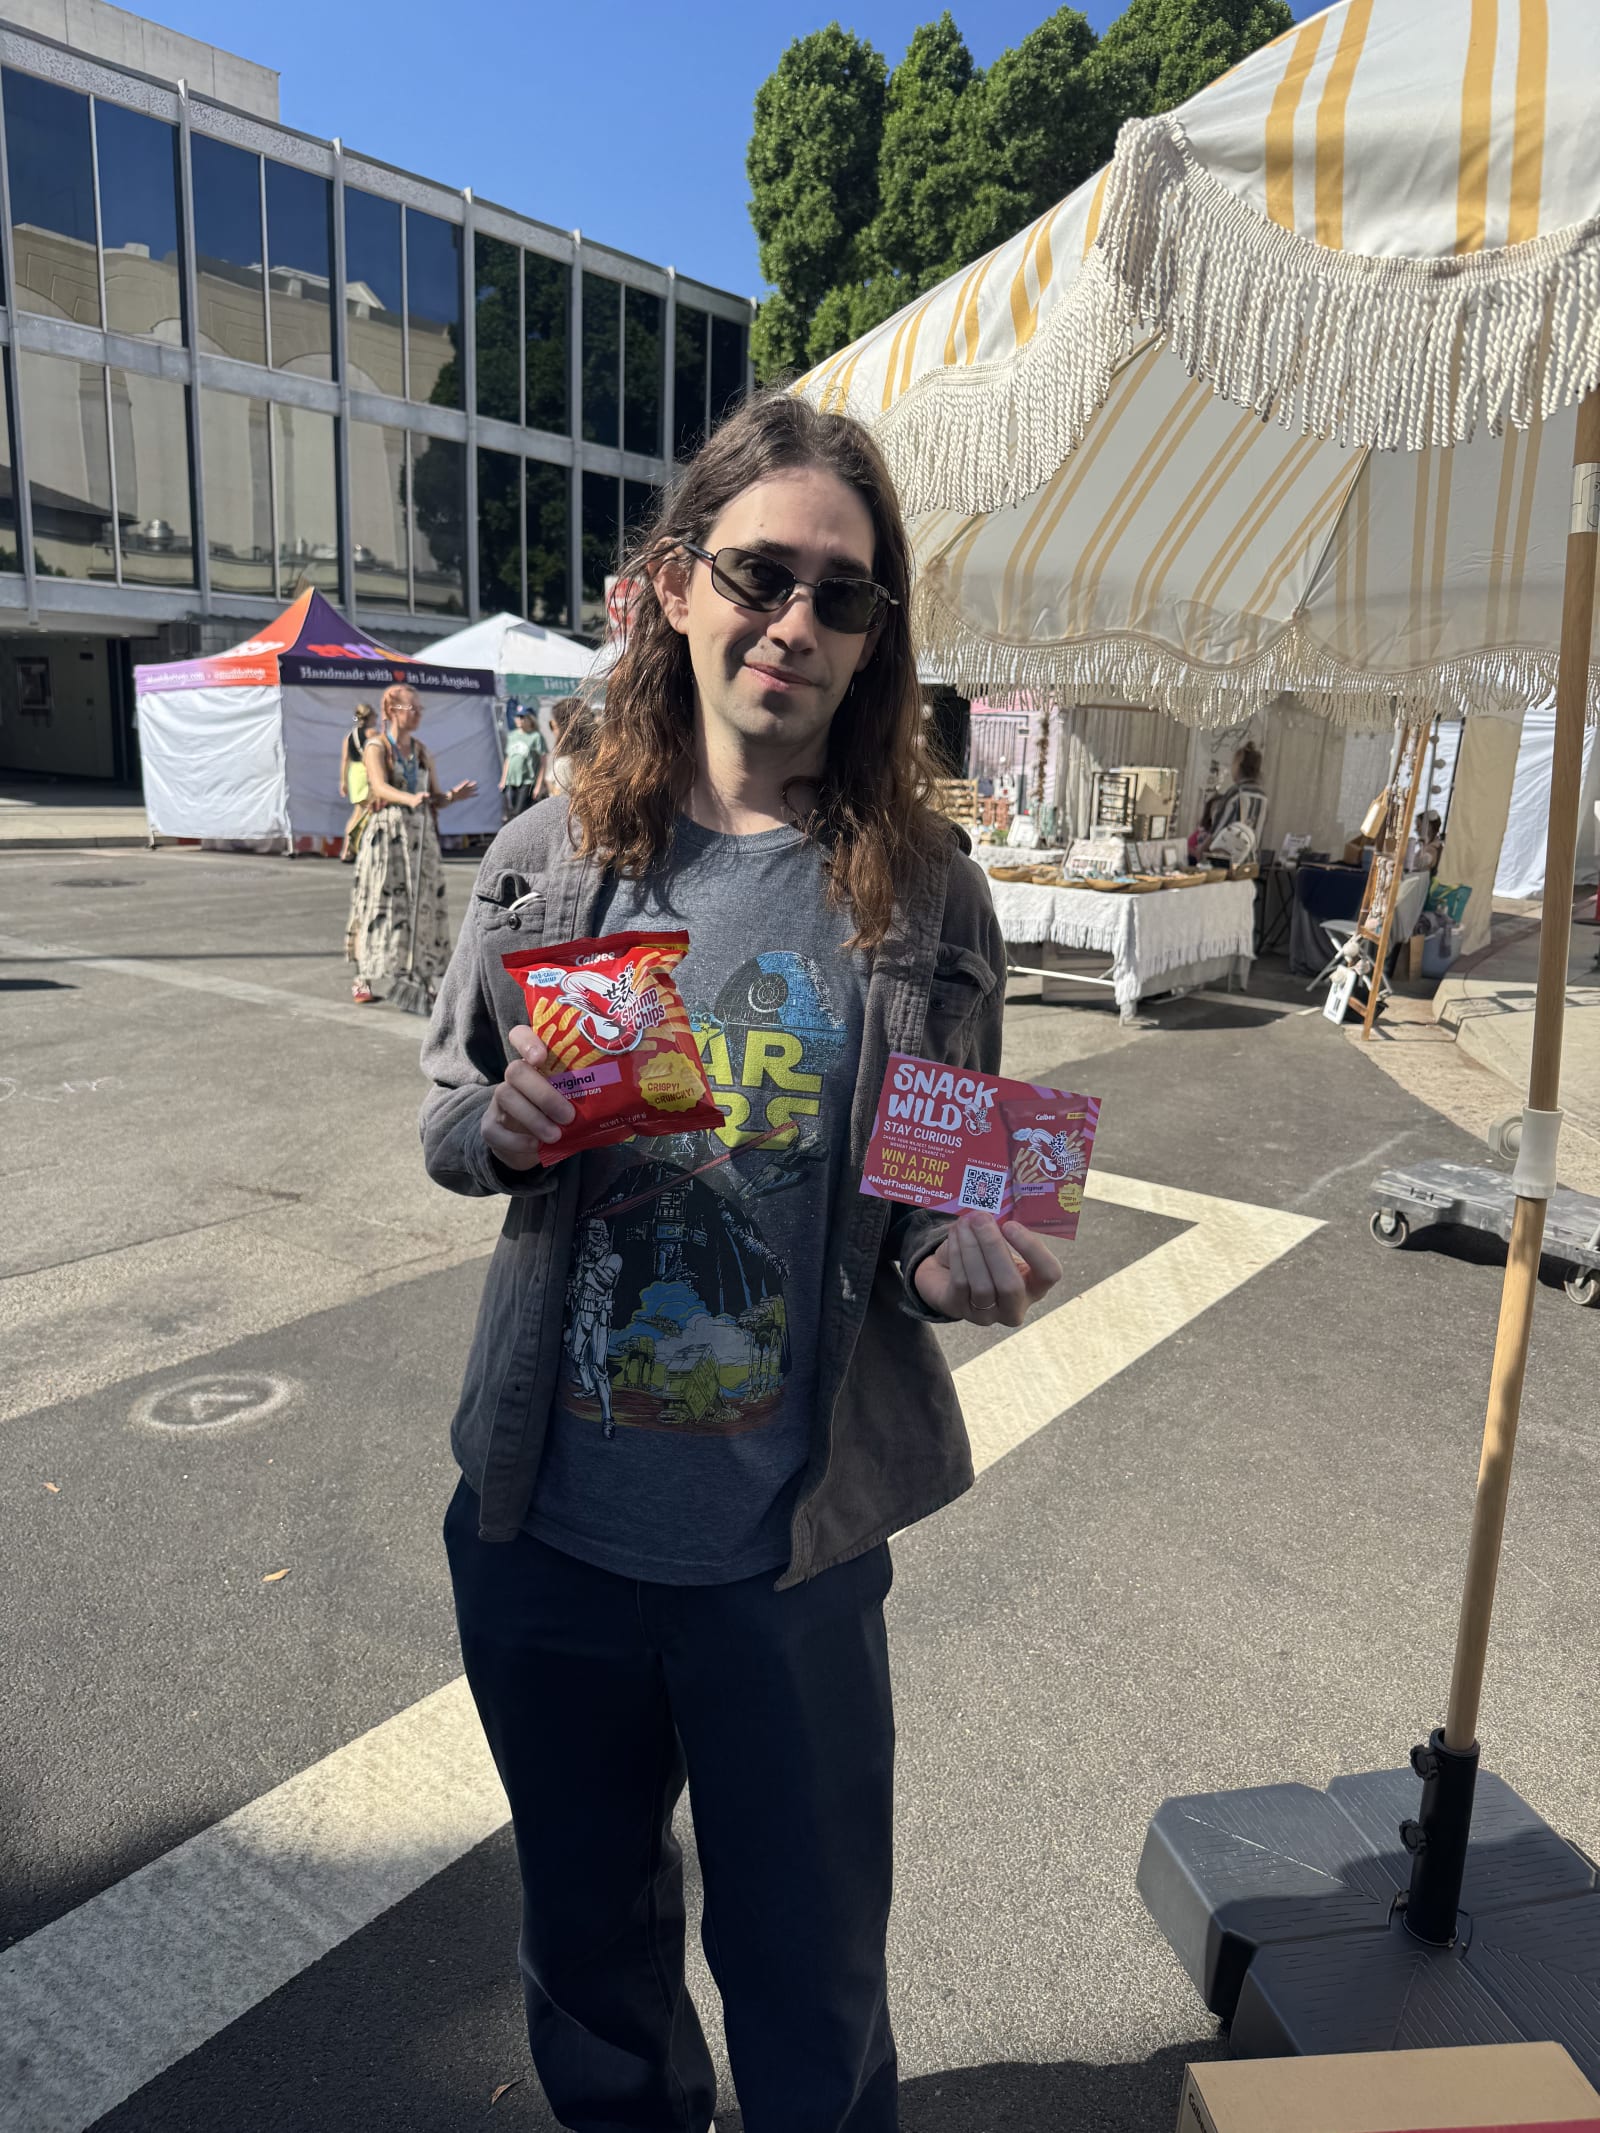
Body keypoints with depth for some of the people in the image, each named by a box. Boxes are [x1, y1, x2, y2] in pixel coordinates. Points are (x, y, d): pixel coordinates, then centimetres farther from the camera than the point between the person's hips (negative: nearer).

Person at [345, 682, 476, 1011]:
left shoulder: (421, 750, 14)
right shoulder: (376, 747, -3)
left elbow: (435, 798, 12)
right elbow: (379, 787, -22)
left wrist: (453, 796, -11)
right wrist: (410, 799, -41)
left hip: (422, 835, 5)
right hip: (388, 833, -5)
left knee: (422, 906, 4)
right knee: (381, 905, -7)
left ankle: (418, 980, 11)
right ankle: (363, 980, -2)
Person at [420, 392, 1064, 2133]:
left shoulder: (924, 897, -7)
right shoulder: (551, 859, -5)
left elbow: (935, 1199, 2)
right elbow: (444, 1118, 7)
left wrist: (950, 1262, -20)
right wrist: (502, 1125, -15)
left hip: (788, 1547, -2)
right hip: (542, 1524, 2)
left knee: (808, 1977, 19)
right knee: (587, 1924, 27)